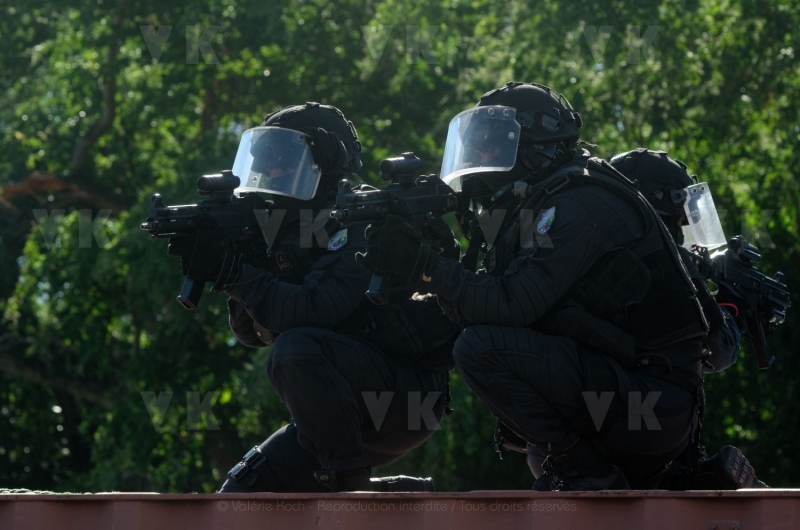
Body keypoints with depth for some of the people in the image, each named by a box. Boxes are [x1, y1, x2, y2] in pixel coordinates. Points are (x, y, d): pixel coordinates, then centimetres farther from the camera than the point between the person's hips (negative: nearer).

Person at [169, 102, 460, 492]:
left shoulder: (356, 229, -16)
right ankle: (399, 495, 11)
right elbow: (253, 333, 6)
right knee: (242, 492, 3)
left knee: (295, 351, -32)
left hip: (408, 397, -9)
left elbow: (310, 313, -30)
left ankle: (348, 482, -20)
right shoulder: (294, 232, 10)